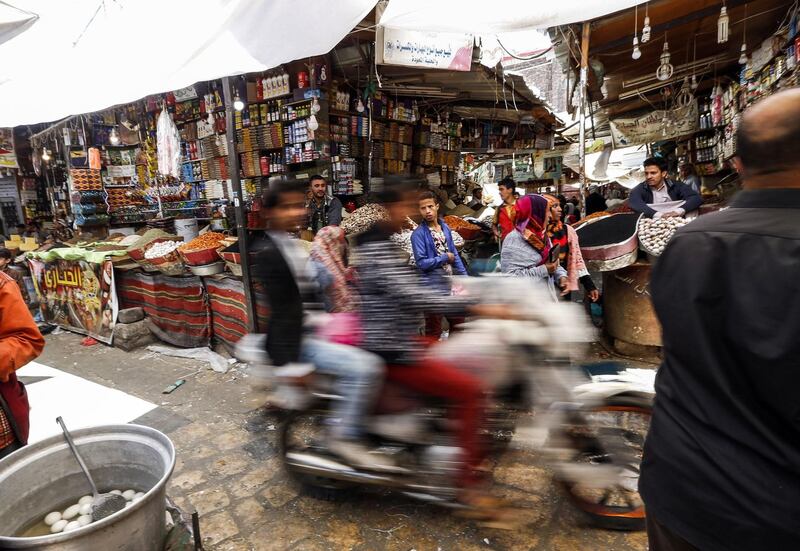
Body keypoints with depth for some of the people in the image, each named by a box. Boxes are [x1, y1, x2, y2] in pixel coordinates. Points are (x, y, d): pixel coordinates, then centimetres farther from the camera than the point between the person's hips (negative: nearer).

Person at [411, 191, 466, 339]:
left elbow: (455, 255, 10)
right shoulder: (418, 234, -15)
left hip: (451, 285, 6)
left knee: (458, 323, 20)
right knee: (433, 330, 8)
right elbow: (421, 263, -20)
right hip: (433, 288, -6)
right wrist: (445, 258, -11)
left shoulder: (445, 228, 3)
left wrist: (465, 277, 7)